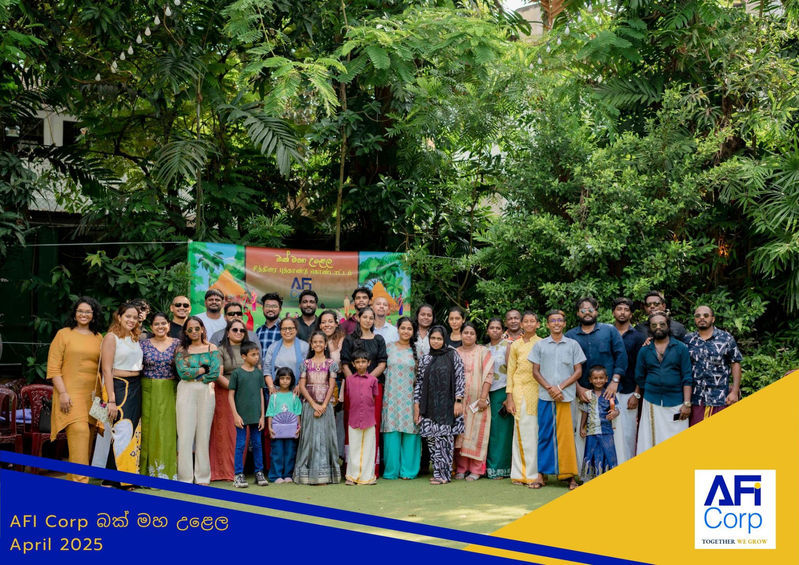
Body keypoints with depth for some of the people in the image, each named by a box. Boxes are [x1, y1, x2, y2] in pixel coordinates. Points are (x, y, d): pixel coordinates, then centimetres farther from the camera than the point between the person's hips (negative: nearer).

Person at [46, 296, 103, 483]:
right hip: (70, 392, -5)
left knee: (88, 435, 4)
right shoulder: (64, 334, 3)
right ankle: (79, 479, -18)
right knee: (79, 430, -18)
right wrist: (62, 393, -11)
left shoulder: (98, 337, 14)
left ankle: (73, 478, 15)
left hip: (92, 394, 5)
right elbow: (53, 367, -2)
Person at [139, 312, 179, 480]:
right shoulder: (144, 344, 5)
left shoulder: (177, 344, 5)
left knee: (168, 429, -1)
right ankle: (149, 472, 7)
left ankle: (168, 473, 5)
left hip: (170, 392, 0)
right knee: (148, 429, 0)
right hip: (148, 391, 0)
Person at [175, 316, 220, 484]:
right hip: (186, 393, 0)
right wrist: (204, 369, -4)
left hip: (206, 392, 1)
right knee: (185, 434, -2)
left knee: (204, 433, 4)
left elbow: (215, 373, -5)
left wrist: (193, 374, -5)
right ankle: (185, 478, 4)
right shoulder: (181, 350, 6)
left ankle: (203, 477, 11)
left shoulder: (212, 348, 7)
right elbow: (183, 372, -8)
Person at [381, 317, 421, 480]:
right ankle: (392, 470, 7)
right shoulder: (389, 347, 7)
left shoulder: (417, 351, 7)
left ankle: (408, 470, 7)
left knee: (410, 432, -2)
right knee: (392, 432, -2)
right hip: (392, 396, 0)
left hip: (410, 397, 0)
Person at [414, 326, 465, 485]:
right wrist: (416, 405, 8)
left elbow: (460, 378, -2)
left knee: (444, 438, -6)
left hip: (447, 405, -3)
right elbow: (419, 383, 13)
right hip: (430, 406, 4)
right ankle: (438, 471, 10)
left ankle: (443, 473, 1)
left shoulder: (452, 355, 1)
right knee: (431, 439, 1)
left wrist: (458, 401, -9)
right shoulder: (425, 359, 12)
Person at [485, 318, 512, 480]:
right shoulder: (485, 349, 13)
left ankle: (500, 468, 3)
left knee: (501, 429, -3)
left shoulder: (507, 345, -3)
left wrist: (509, 395, -14)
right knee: (489, 429, 5)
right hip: (487, 392, 5)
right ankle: (489, 466, 12)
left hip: (502, 390, -5)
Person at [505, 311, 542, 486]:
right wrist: (509, 397, 3)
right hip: (519, 390, 1)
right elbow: (510, 371, 9)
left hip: (537, 390, -1)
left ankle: (534, 474, 2)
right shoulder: (515, 345, 11)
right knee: (521, 430, 0)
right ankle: (520, 473, 7)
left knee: (535, 431, -4)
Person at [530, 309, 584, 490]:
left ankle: (570, 475, 2)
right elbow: (535, 371, 8)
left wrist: (560, 387, -6)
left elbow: (578, 371, 6)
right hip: (545, 396, 1)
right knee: (545, 434, 2)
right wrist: (549, 388, -7)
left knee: (566, 434, -4)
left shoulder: (573, 345, 9)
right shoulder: (540, 345, 10)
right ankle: (543, 474, 6)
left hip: (566, 396, -1)